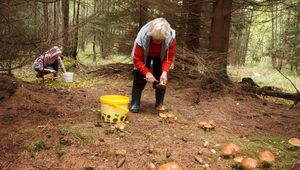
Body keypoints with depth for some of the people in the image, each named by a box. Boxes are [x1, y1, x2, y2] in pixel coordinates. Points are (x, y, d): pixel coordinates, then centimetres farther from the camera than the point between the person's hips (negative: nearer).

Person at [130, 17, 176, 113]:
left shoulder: (171, 37, -37)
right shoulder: (142, 37, -41)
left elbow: (169, 58, -26)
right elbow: (137, 59, -32)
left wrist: (164, 72, -42)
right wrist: (147, 72, -44)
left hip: (160, 56, 1)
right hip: (144, 55, -1)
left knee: (161, 78, -8)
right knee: (139, 76, -11)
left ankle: (159, 104, 5)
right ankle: (135, 104, -2)